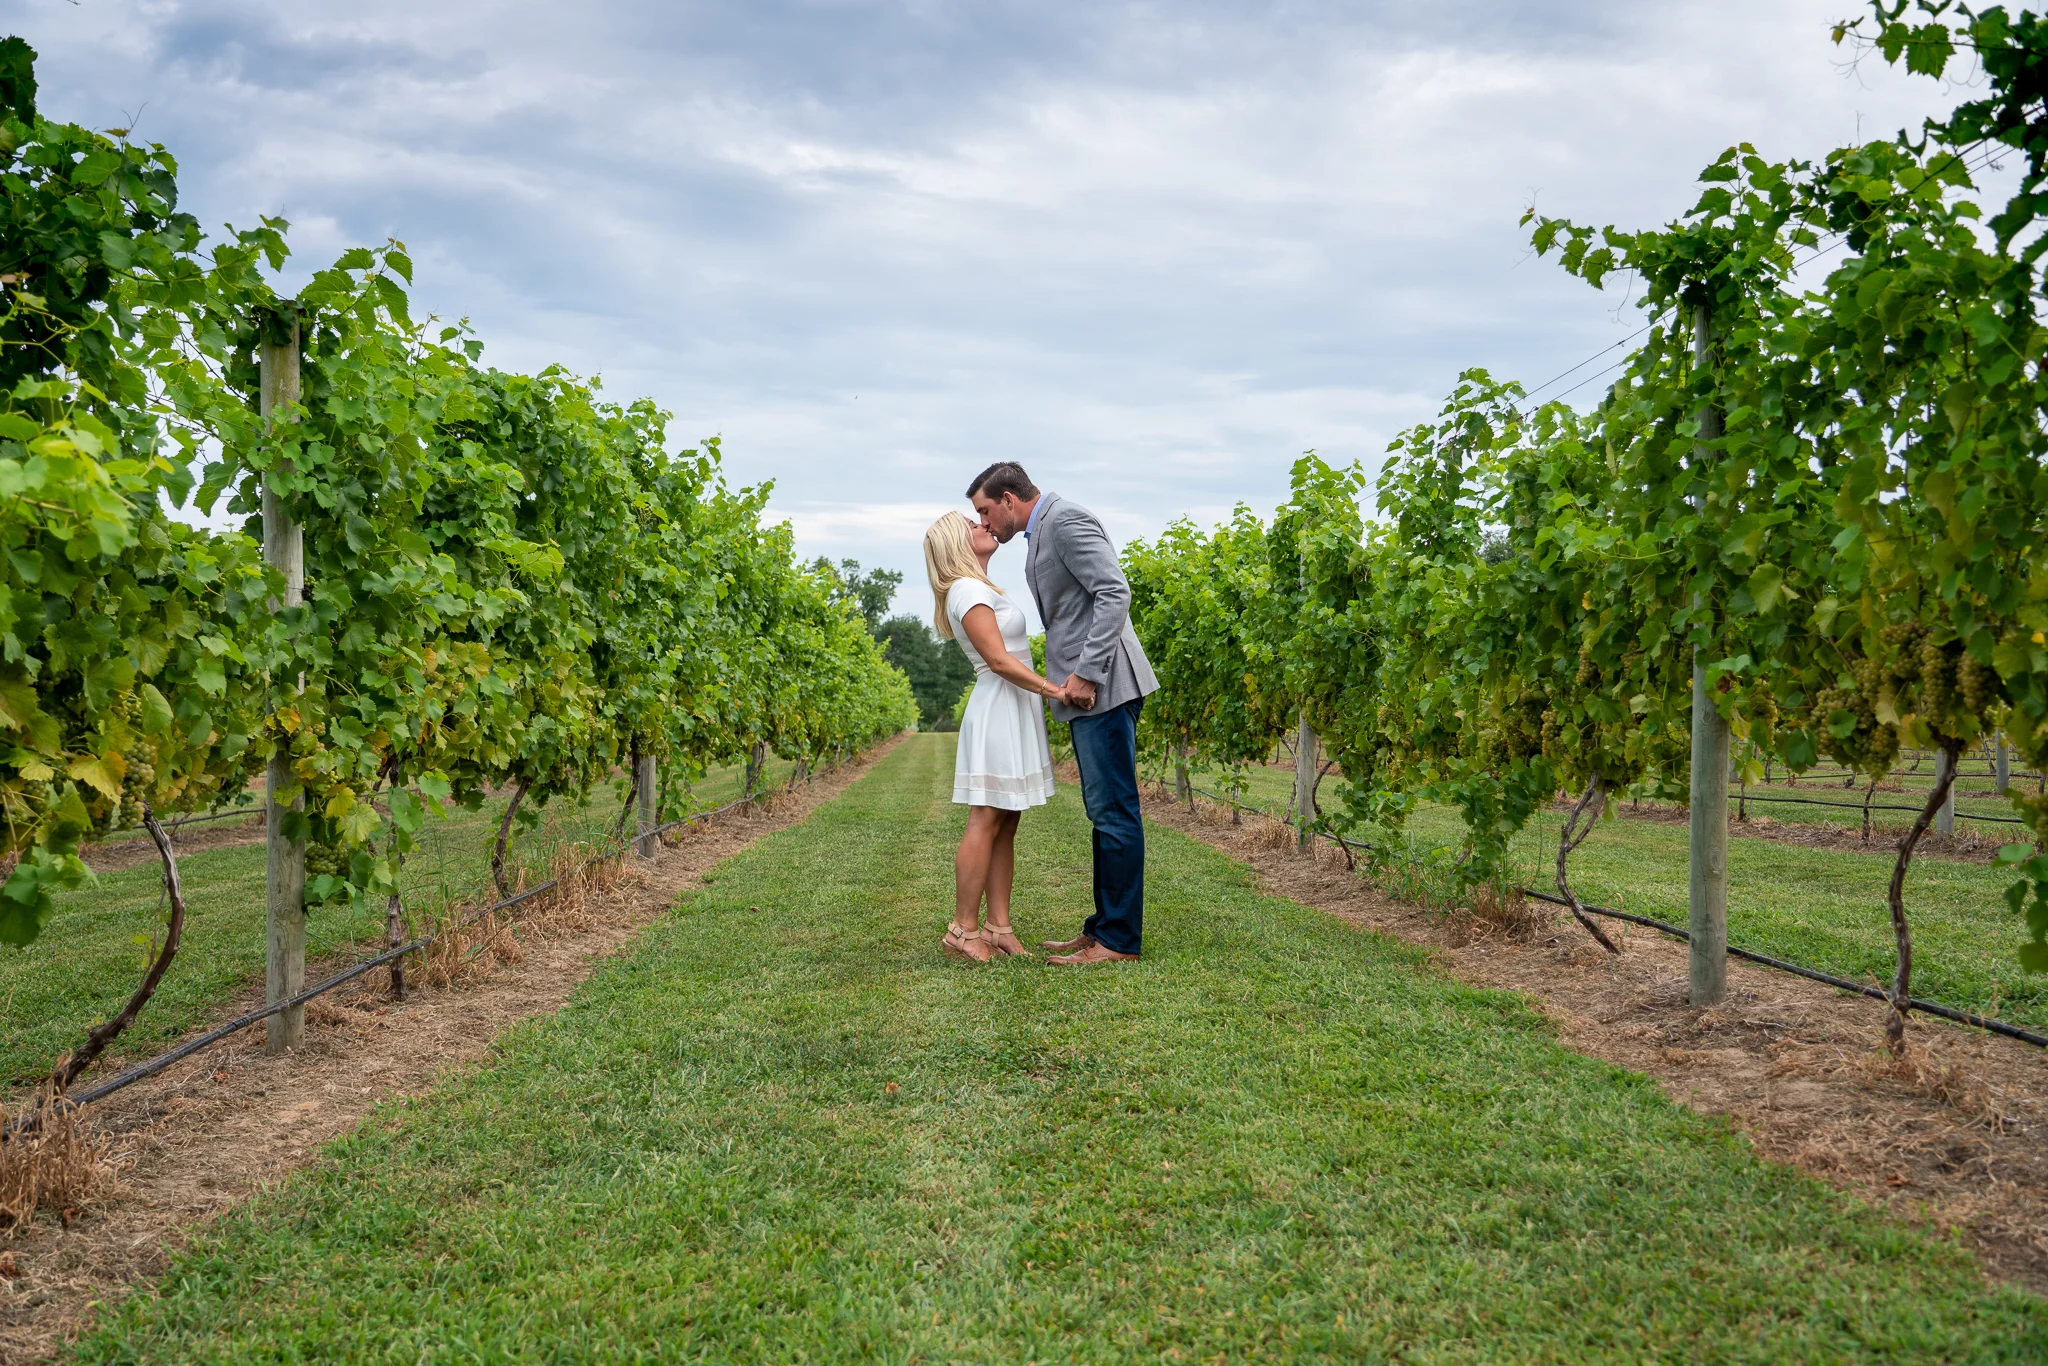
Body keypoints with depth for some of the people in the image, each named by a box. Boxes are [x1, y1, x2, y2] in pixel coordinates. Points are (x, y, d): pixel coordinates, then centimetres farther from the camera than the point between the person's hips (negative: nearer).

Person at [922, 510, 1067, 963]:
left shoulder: (982, 589, 19)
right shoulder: (969, 591, -11)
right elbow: (998, 659, -18)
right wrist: (1053, 688, -20)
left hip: (1014, 712, 10)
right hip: (998, 710, -10)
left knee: (1006, 823, 6)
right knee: (987, 822, -9)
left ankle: (998, 926, 7)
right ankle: (963, 930, -5)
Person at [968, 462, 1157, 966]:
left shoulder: (1065, 520, -11)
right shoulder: (1041, 532, 20)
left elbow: (1115, 593, -20)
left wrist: (1086, 674, -23)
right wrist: (1073, 678, 15)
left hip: (1102, 687, -11)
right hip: (1087, 694, 11)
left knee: (1113, 811, -7)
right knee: (1105, 812, 13)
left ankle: (1120, 940, -3)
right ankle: (1104, 927, 19)